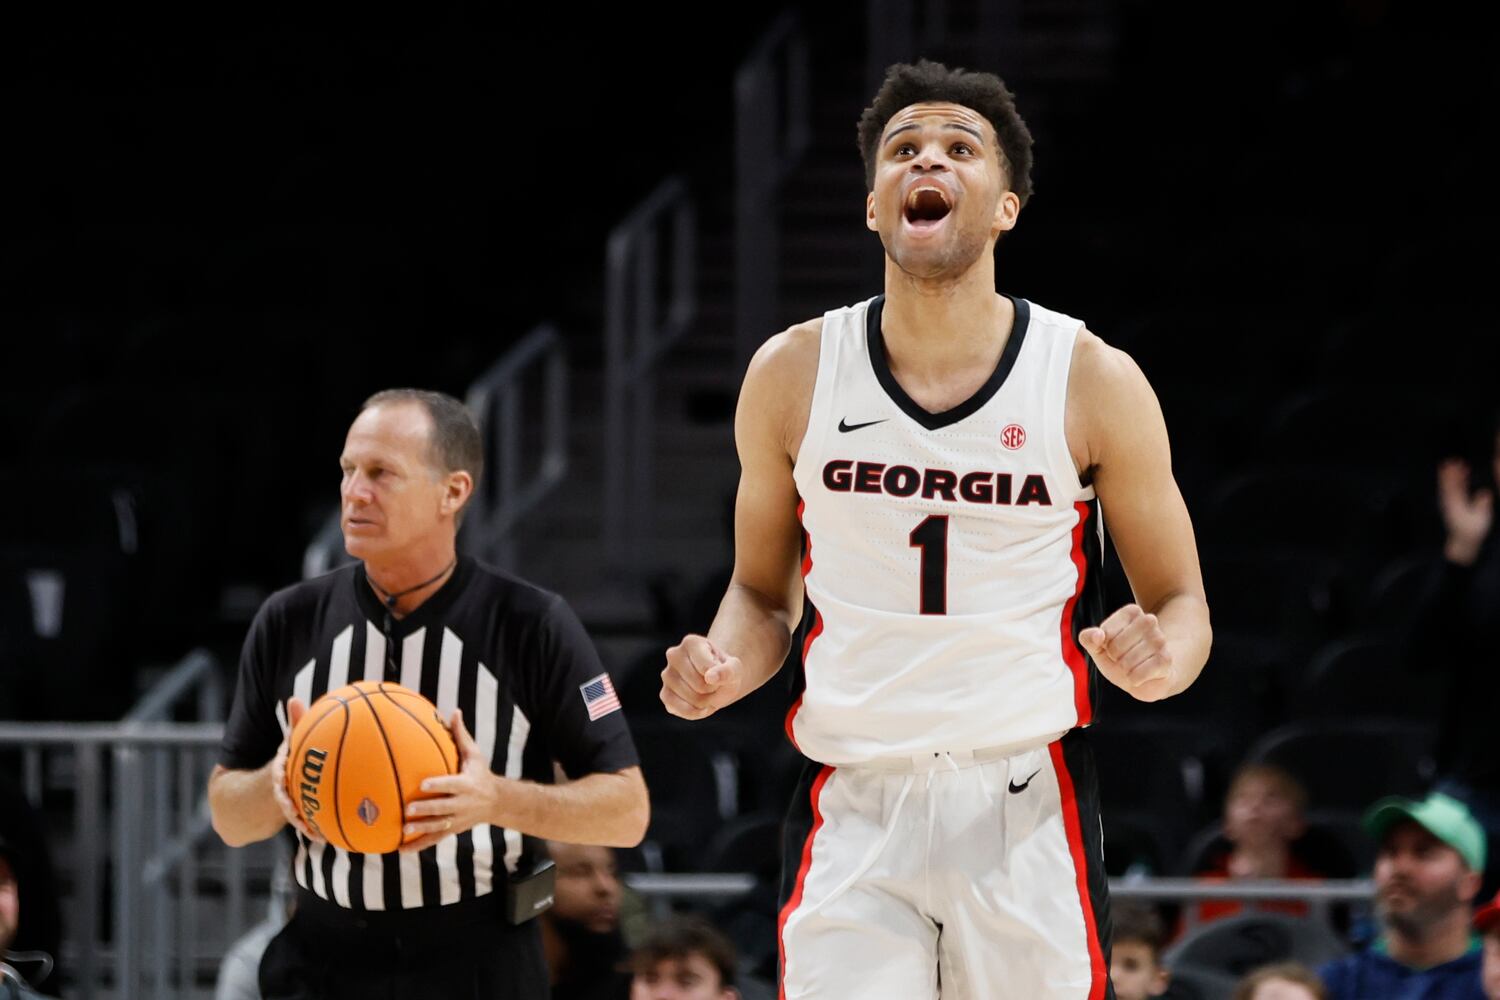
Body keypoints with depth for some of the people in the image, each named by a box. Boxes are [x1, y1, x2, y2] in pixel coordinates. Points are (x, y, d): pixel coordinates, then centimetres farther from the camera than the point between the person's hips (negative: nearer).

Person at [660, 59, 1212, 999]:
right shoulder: (794, 374, 4)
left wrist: (1161, 659, -17)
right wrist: (723, 668, -6)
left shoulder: (1095, 381, -1)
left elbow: (1182, 603, 7)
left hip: (1027, 806, -1)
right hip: (854, 808, 1)